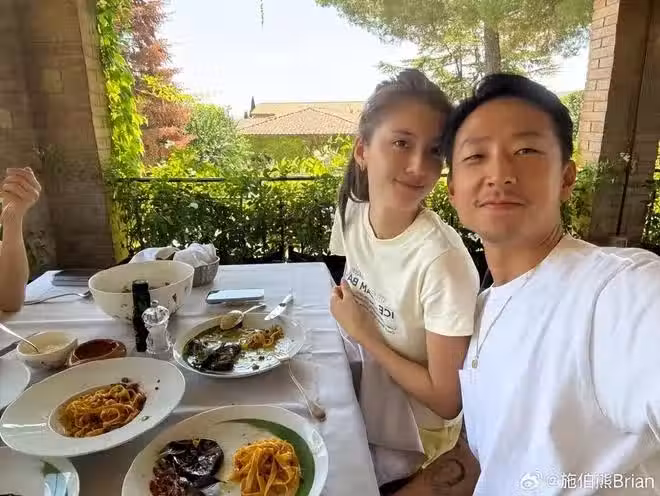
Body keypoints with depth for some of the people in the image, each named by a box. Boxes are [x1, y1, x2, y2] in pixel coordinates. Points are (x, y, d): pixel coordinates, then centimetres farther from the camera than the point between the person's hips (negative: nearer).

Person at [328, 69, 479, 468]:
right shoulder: (348, 216, -14)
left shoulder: (442, 261, -33)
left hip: (420, 435, -4)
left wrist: (362, 333, -22)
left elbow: (448, 401, -24)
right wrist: (344, 312, -14)